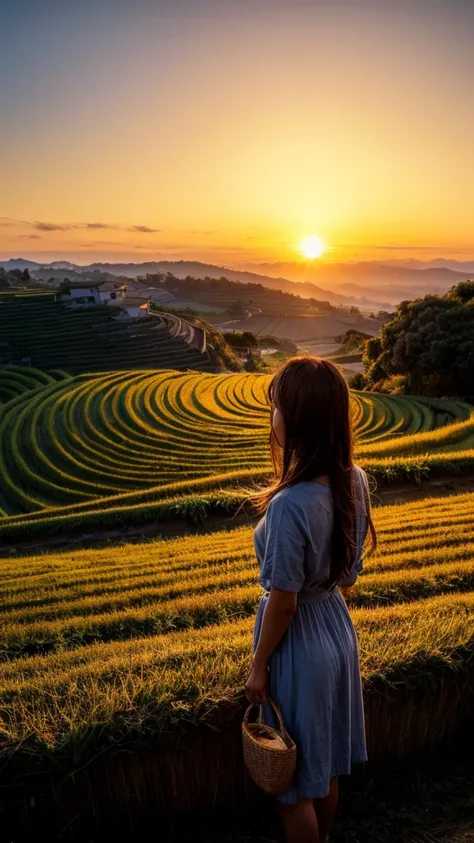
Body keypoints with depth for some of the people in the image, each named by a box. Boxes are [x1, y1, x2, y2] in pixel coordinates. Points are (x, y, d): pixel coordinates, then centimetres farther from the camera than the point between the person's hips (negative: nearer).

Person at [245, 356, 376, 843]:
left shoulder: (289, 506, -33)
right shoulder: (355, 480, -10)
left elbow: (283, 602, -22)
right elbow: (349, 574, 3)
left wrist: (259, 666, -8)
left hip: (298, 643, -7)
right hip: (338, 628, 7)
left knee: (296, 782, 19)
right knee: (325, 767, 29)